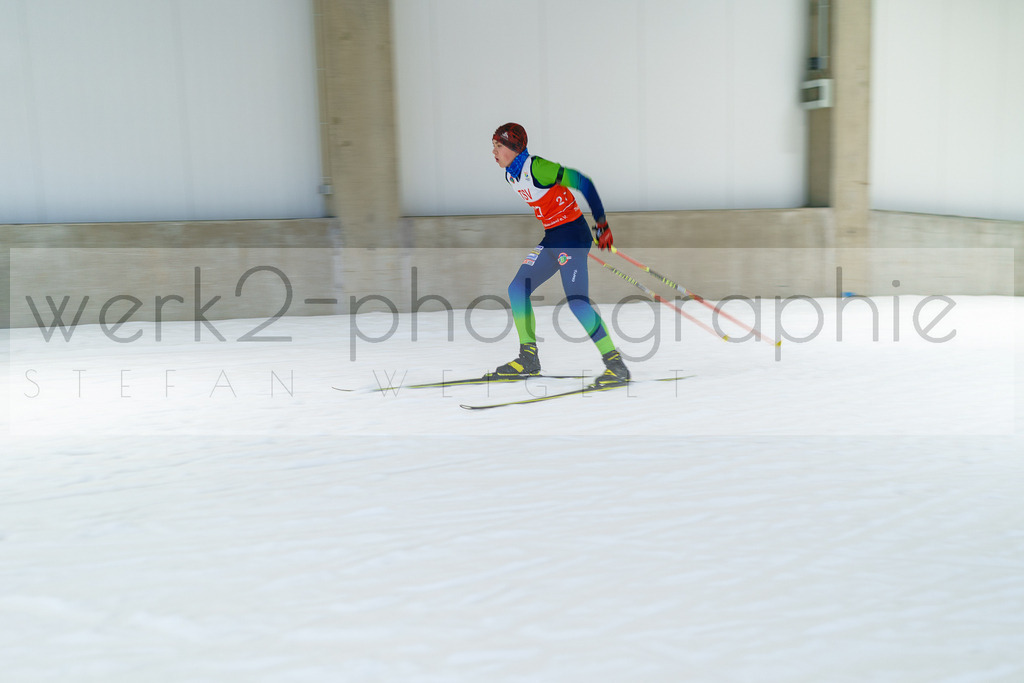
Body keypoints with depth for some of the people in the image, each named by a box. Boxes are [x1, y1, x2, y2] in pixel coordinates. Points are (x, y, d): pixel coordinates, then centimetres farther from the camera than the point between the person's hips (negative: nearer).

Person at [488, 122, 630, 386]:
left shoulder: (537, 167, -18)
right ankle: (529, 359, 16)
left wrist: (601, 223, -15)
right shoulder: (510, 176, 10)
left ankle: (616, 365, -7)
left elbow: (582, 183, -18)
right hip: (551, 238, 10)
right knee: (517, 288, 7)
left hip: (572, 235, -9)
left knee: (577, 302, -16)